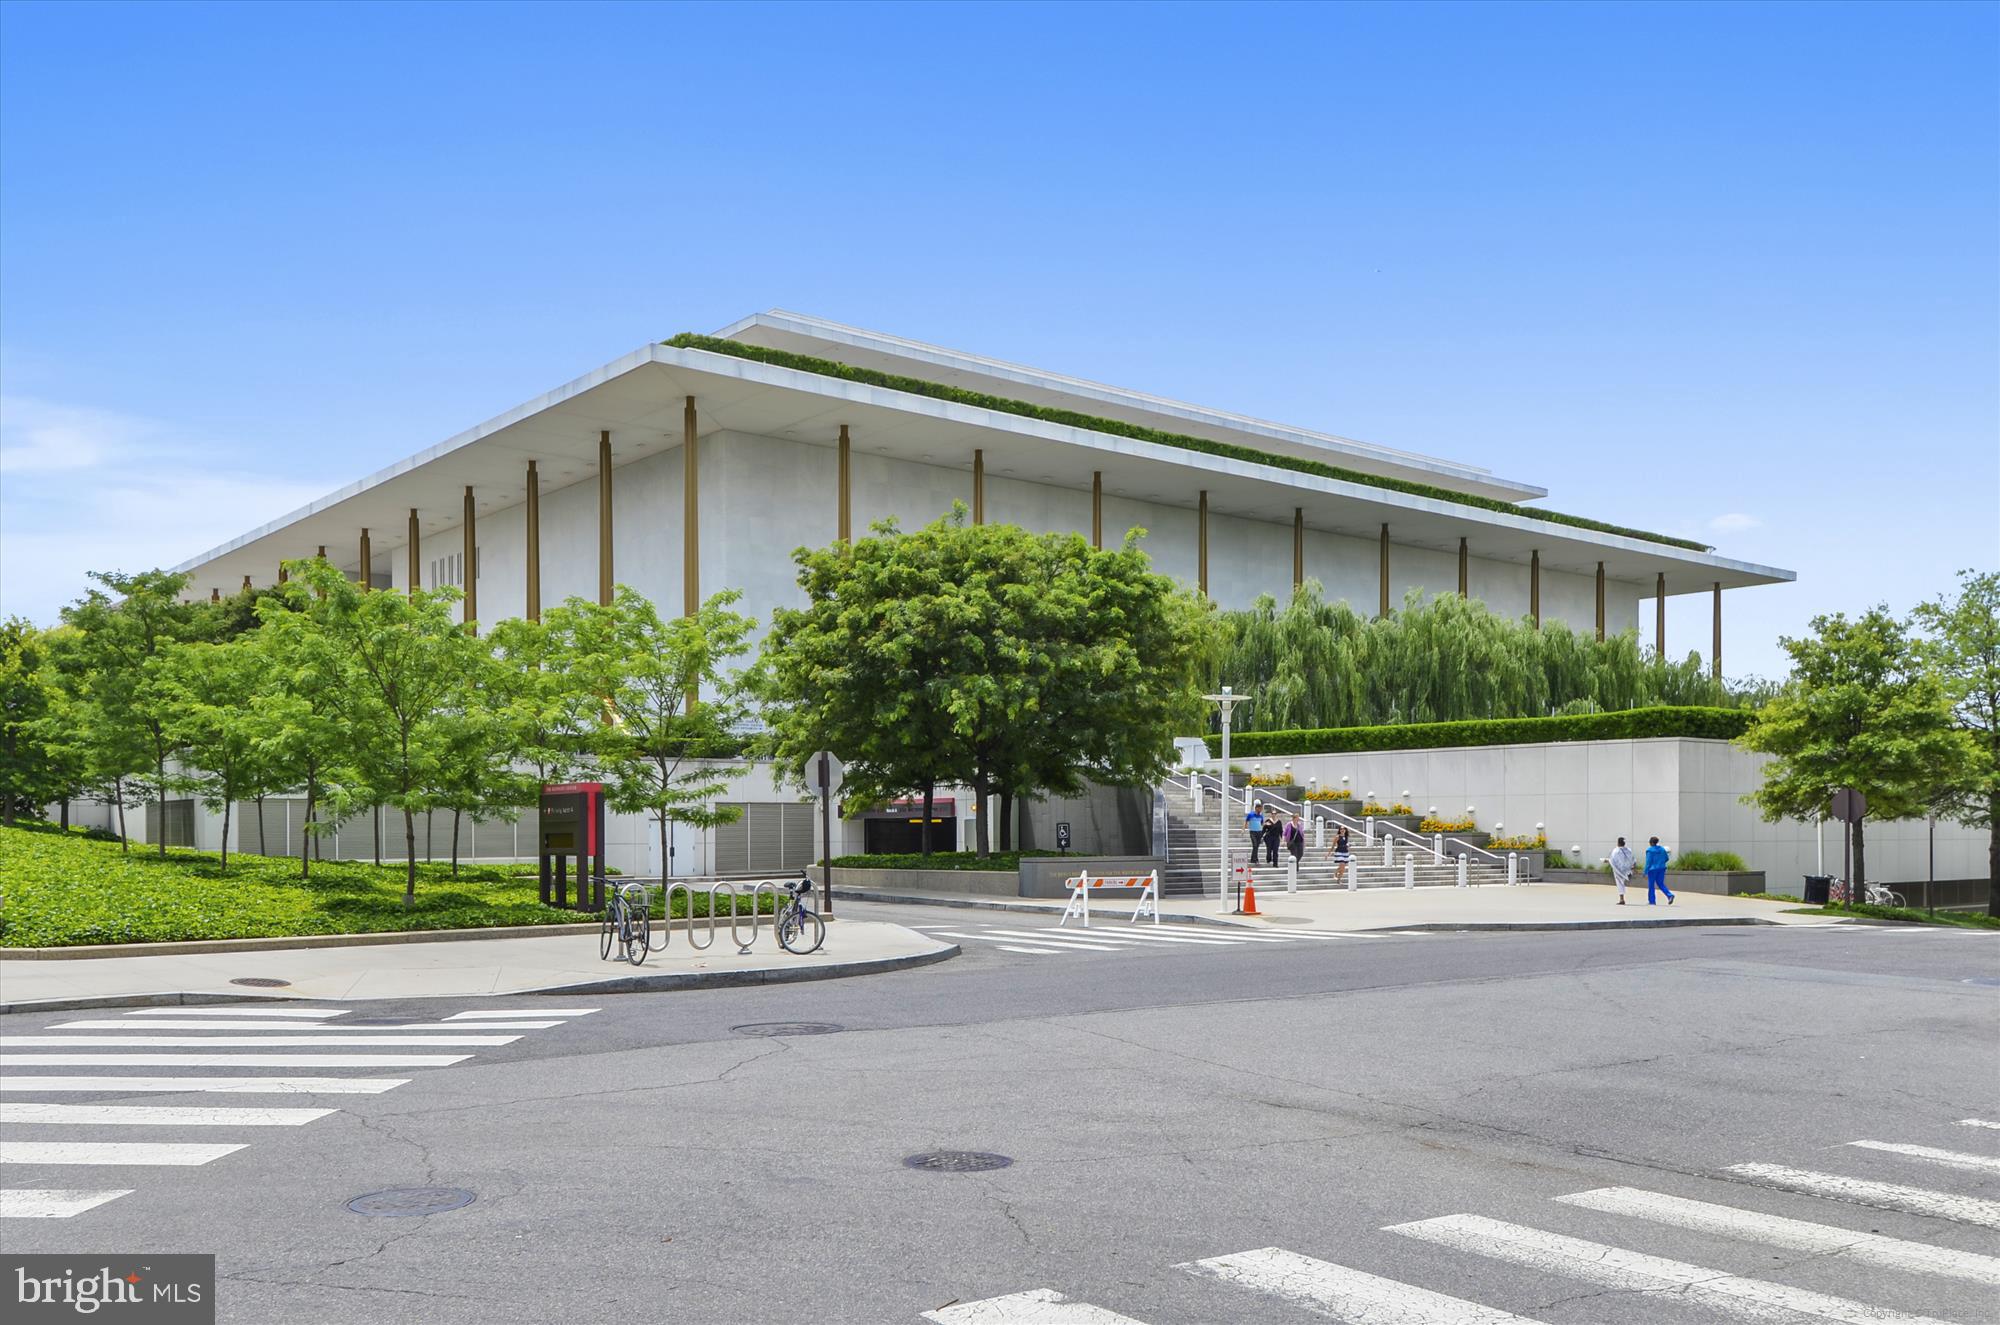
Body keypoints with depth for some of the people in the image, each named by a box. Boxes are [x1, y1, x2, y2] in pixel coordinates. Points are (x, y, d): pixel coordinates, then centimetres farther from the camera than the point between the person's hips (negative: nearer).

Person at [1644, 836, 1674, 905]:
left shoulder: (1649, 850, -13)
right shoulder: (1662, 849, 5)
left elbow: (1648, 862, -15)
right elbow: (1666, 858, 13)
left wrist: (1645, 872, -12)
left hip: (1653, 869, -6)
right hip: (1661, 868, 6)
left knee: (1651, 885, 6)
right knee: (1661, 884, 14)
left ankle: (1652, 901, 10)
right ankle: (1670, 895, -9)